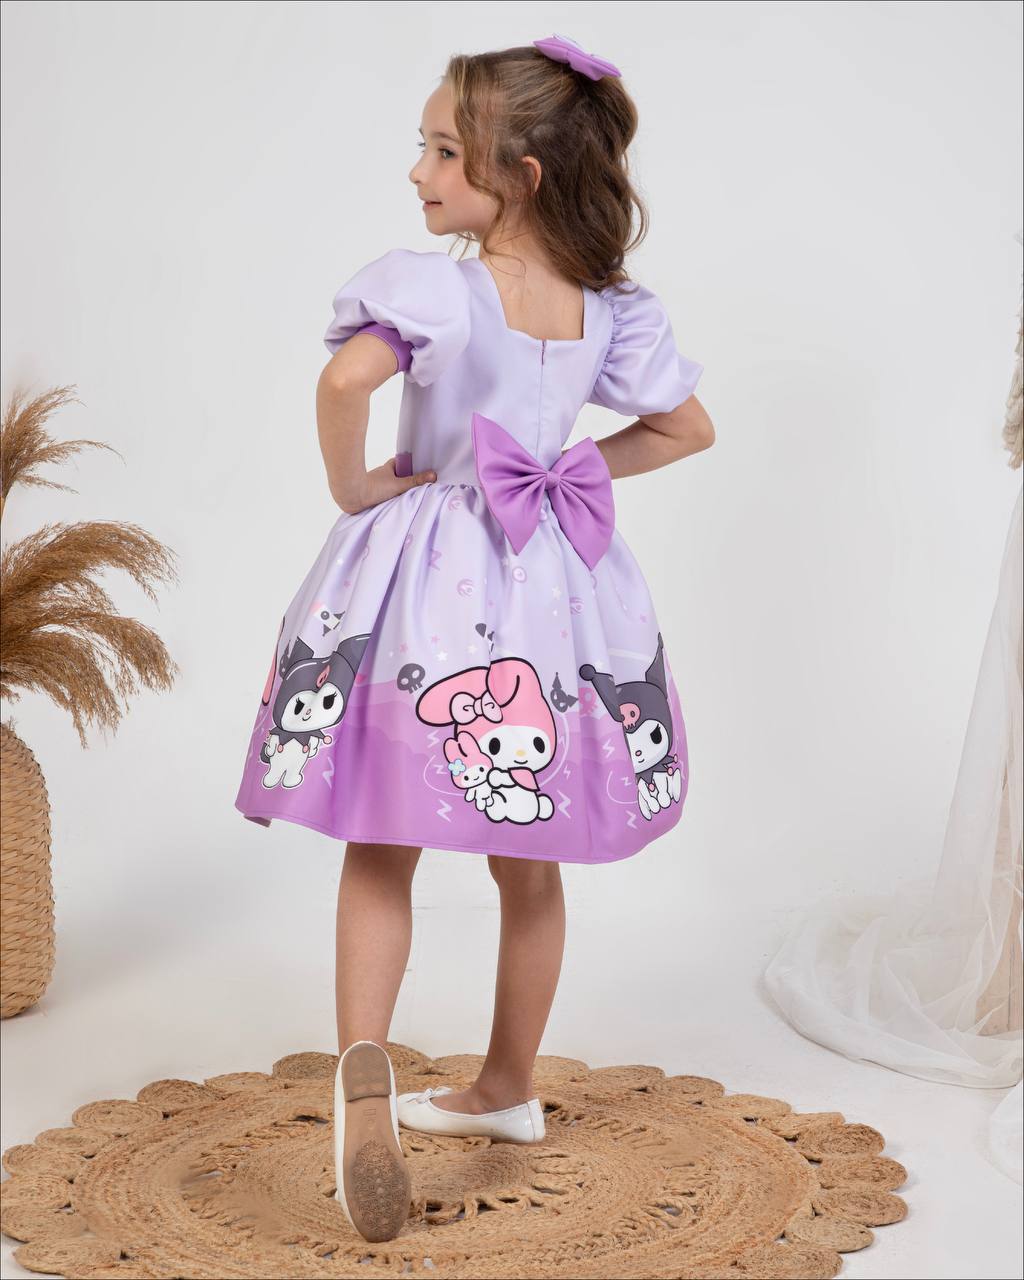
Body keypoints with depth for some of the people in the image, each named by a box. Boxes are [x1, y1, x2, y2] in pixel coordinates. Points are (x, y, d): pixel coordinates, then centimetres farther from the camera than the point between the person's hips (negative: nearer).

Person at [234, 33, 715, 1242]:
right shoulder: (610, 307, 3)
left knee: (381, 851, 7)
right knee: (530, 863, 16)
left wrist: (354, 487, -15)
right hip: (552, 586, 5)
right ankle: (508, 1088, 31)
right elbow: (687, 427, 13)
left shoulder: (434, 286, -14)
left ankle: (363, 1065, -12)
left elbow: (345, 377, -32)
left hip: (427, 575, -5)